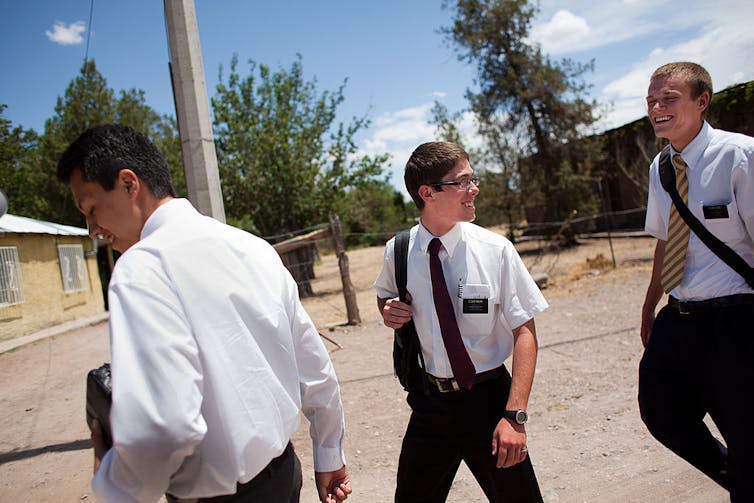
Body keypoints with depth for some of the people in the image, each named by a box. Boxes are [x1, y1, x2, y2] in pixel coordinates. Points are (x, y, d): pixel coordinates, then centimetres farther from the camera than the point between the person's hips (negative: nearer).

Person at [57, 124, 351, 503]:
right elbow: (314, 368, 6)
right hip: (284, 472, 7)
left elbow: (162, 430, -30)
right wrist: (329, 456, 19)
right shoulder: (252, 246, 2)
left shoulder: (142, 265, -19)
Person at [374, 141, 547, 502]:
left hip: (488, 400, -2)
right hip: (430, 402, 3)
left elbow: (524, 331, -12)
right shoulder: (398, 251, -5)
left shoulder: (495, 249, -11)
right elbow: (384, 295, 17)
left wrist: (515, 414, -19)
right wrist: (388, 312, -7)